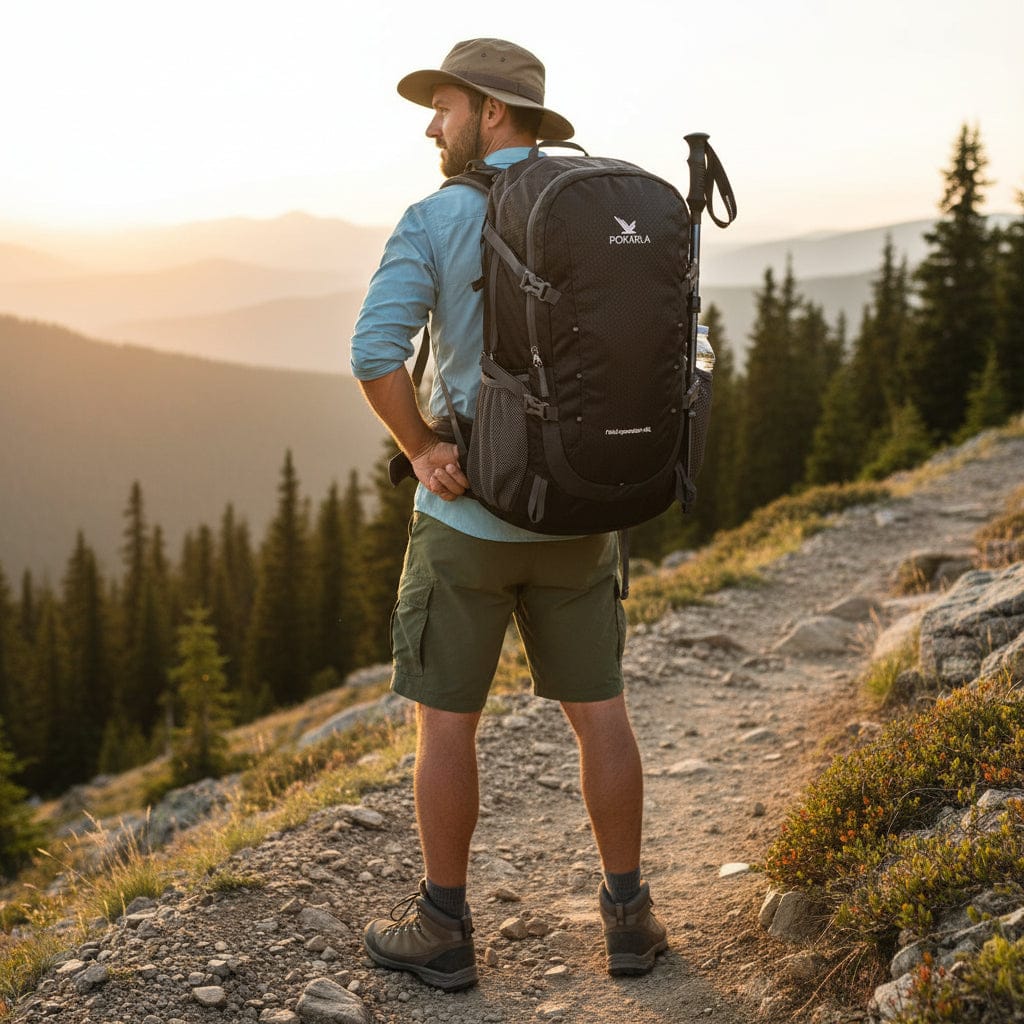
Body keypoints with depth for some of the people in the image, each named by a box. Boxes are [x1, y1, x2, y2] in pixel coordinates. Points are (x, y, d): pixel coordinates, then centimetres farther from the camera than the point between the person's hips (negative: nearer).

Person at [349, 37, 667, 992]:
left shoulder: (434, 219, -9)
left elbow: (375, 350, -23)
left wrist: (422, 450, -12)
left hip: (468, 512, -4)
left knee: (445, 717, 8)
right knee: (598, 710, 13)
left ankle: (442, 928, 17)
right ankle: (628, 916, 20)